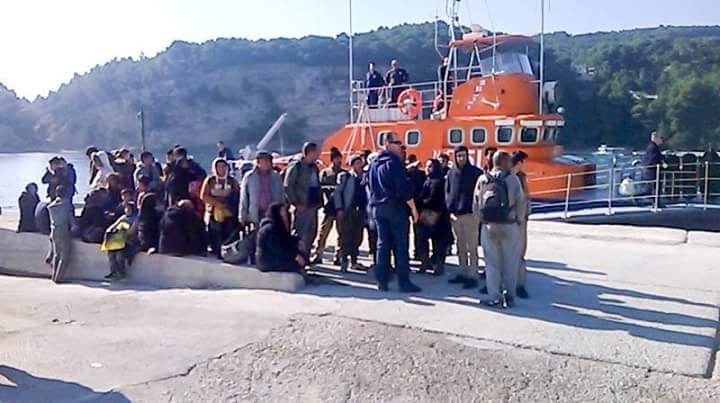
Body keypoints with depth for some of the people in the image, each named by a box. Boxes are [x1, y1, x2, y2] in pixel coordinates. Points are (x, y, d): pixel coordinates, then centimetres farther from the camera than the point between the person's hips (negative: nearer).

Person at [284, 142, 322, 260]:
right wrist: (296, 203, -16)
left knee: (311, 234, 11)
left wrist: (319, 201, 9)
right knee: (300, 235, -6)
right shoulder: (296, 167, -9)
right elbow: (287, 187, -13)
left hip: (313, 206, 8)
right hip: (302, 207, -8)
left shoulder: (314, 167, 14)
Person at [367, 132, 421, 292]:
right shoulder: (394, 162, -11)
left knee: (382, 245, 9)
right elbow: (404, 186, -16)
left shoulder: (374, 163, 15)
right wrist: (413, 207, -12)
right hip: (396, 207, -7)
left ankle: (382, 281, 10)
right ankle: (404, 282, -2)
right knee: (401, 247, -3)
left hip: (378, 208, 7)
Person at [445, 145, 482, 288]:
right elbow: (447, 192, 11)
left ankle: (473, 276, 2)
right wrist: (450, 210, -1)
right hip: (455, 215, 5)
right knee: (460, 247, 13)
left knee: (471, 247, -2)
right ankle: (463, 273, 22)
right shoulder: (451, 173, 10)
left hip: (470, 214, -5)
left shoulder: (476, 172, -3)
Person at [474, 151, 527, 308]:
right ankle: (509, 295, 15)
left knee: (492, 262, 9)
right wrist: (519, 220, 9)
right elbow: (521, 203, -5)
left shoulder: (483, 179, 1)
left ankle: (494, 297, 9)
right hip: (509, 225, -2)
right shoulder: (513, 179, -6)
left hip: (488, 226, 2)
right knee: (510, 262, 11)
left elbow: (476, 204, 2)